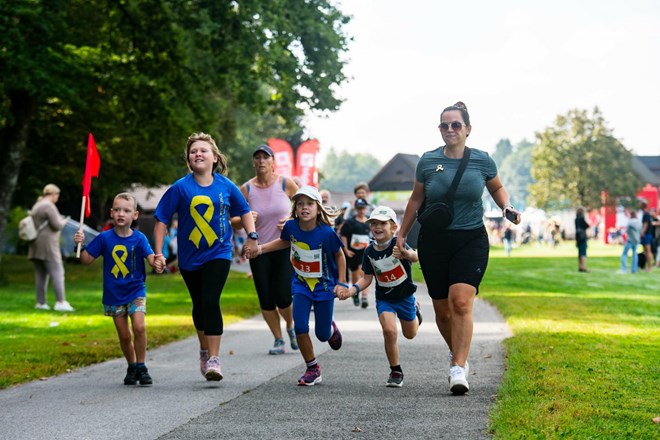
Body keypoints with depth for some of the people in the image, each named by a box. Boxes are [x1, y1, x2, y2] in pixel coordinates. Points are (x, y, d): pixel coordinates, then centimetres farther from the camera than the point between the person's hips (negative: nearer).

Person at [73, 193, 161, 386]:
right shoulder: (104, 238, -5)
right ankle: (131, 366, 28)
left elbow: (151, 257, -20)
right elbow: (86, 260, 2)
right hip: (113, 295, 1)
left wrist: (157, 262, -43)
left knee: (139, 327, -19)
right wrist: (80, 244, -16)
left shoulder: (139, 238, -8)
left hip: (136, 291, -1)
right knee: (124, 335, 7)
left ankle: (141, 366, -2)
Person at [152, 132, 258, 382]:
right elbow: (161, 219, -4)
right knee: (199, 305, 14)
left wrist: (252, 236, 1)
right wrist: (158, 252, -8)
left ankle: (214, 359, -13)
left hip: (218, 254, -1)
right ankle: (204, 350, 37)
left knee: (211, 302, -16)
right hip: (190, 258, 1)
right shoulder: (181, 188, -8)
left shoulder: (226, 186, -3)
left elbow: (244, 211, 13)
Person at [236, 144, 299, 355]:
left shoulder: (286, 184, -5)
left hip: (285, 248, -1)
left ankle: (290, 327, 25)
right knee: (266, 300, 0)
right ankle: (278, 340, 20)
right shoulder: (246, 189, -2)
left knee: (283, 298, -8)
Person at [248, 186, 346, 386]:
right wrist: (260, 249, 3)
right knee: (300, 327, -12)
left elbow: (339, 255, -5)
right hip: (301, 283, 2)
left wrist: (341, 283, -6)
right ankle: (312, 369, 7)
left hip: (324, 285, -2)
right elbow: (285, 242, 12)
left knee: (322, 334, 5)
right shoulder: (291, 227, -13)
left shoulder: (326, 232, -22)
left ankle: (331, 328, 45)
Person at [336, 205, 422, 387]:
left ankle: (414, 310, 53)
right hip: (384, 298, 1)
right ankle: (396, 372, -6)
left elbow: (415, 258, -43)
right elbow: (367, 278, -1)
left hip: (404, 295, -1)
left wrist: (406, 254, -66)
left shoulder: (397, 244, -23)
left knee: (410, 334, 18)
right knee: (389, 330, -22)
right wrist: (352, 290, -18)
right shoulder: (370, 252, -10)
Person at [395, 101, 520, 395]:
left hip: (471, 240, -2)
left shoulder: (482, 160, 0)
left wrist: (506, 206, 0)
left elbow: (497, 187, 19)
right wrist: (402, 234, 17)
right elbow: (416, 199, 14)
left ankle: (459, 369, -19)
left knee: (461, 302, -19)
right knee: (442, 308, 7)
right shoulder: (428, 161, 1)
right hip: (434, 241, 2)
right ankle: (458, 353, 34)